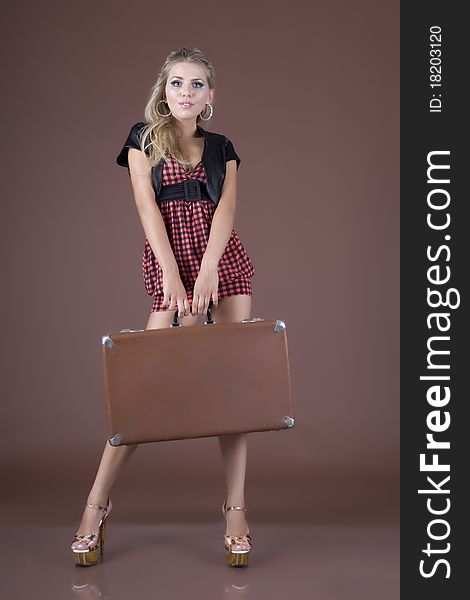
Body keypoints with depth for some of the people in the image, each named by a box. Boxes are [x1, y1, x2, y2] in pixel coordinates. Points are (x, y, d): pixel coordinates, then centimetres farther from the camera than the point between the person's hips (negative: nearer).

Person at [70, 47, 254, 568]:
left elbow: (226, 208, -3)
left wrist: (207, 268, -20)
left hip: (223, 264, 2)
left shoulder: (222, 148, 12)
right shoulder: (143, 138, 7)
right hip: (166, 266, -2)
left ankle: (235, 508, 3)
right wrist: (172, 274, -16)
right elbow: (147, 205, -5)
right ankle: (97, 503, 5)